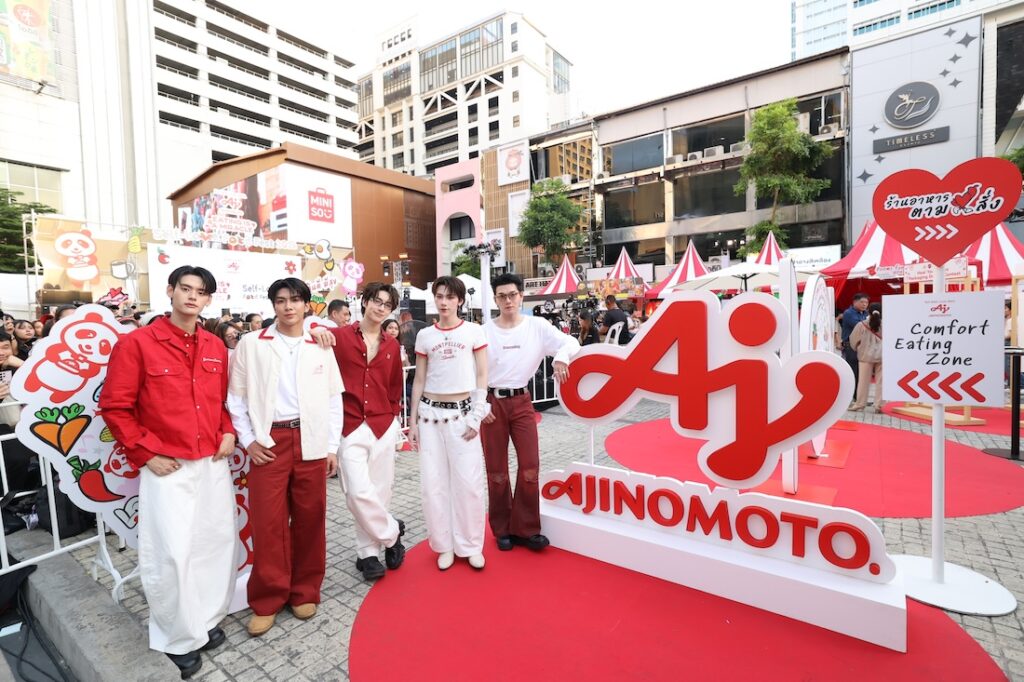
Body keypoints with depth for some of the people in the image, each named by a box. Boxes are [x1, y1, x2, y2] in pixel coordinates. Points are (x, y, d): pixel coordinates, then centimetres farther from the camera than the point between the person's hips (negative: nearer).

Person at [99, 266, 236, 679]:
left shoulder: (216, 348, 7)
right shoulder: (137, 343, -8)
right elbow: (114, 406, -7)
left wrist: (228, 432, 2)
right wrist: (145, 453, -10)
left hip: (214, 464, 5)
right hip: (167, 468, -5)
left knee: (217, 542, 13)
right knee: (171, 552, 2)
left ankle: (207, 619, 34)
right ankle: (177, 637, 23)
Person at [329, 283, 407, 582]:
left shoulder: (392, 345, 8)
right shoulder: (339, 336, -3)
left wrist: (392, 413, 8)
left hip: (384, 426, 3)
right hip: (350, 426, -3)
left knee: (379, 490, 9)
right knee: (358, 492, -9)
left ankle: (368, 552, 28)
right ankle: (391, 532, 18)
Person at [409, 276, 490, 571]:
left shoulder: (474, 331, 0)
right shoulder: (424, 335, 7)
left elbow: (482, 377, 0)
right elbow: (419, 380, 9)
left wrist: (476, 416, -7)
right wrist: (412, 420, 7)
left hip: (462, 412, -2)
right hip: (430, 413, 3)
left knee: (468, 481, -1)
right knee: (434, 482, 6)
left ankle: (471, 545, 19)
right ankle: (444, 545, 24)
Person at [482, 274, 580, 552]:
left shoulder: (537, 326, -3)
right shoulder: (484, 332, -5)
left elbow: (572, 343, -7)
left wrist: (560, 356, -28)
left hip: (521, 401, 1)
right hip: (492, 402, -1)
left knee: (530, 466, -1)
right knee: (496, 470, 7)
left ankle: (524, 529, 17)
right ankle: (503, 530, 25)